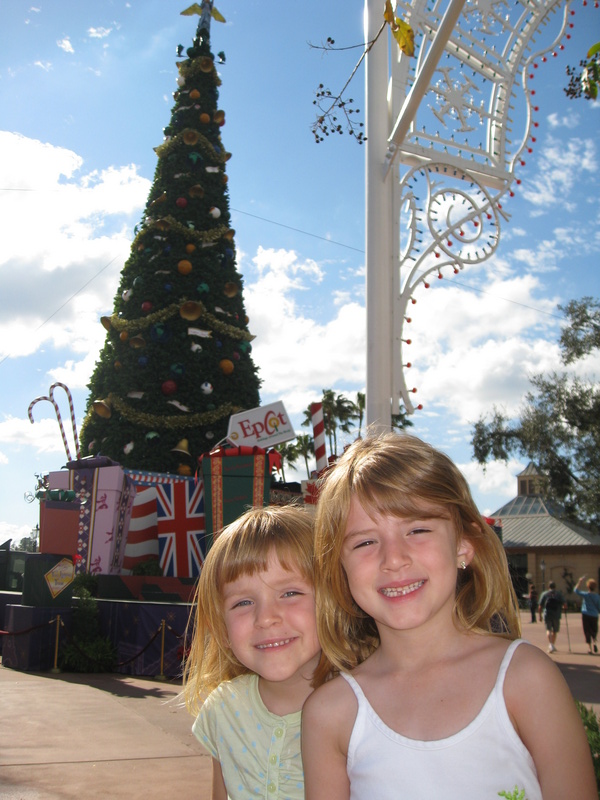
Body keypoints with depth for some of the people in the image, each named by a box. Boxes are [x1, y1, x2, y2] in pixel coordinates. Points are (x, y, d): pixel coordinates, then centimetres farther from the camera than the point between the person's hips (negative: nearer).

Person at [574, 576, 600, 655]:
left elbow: (576, 590, -3)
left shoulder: (586, 595, -11)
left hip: (586, 615, -2)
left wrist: (580, 581, -1)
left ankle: (589, 648, -3)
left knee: (587, 631, 3)